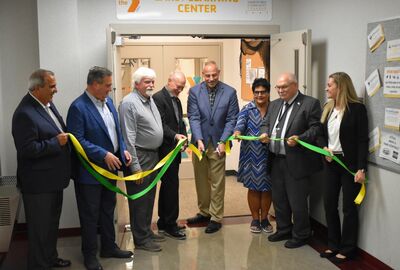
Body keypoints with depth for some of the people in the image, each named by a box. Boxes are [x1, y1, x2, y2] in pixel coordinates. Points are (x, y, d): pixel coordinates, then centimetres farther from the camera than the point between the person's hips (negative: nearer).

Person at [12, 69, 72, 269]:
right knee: (40, 227, 6)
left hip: (53, 178, 9)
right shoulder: (25, 113, -23)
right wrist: (56, 142, -22)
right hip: (38, 182, -9)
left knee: (52, 222, 24)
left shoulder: (47, 103, 6)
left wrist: (64, 138, 1)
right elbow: (28, 149, -27)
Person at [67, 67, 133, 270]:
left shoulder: (108, 101, 6)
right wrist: (104, 155, -25)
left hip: (110, 167, 8)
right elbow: (77, 140, -23)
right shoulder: (78, 107, -19)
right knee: (90, 215, 7)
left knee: (108, 210, 20)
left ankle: (109, 247, 36)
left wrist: (123, 149, 2)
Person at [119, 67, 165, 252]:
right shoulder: (129, 103, -16)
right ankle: (141, 239, 14)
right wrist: (135, 166, -21)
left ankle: (147, 231, 32)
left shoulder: (150, 100, 12)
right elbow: (128, 137, -20)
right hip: (140, 158, -9)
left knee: (149, 197, 18)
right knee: (139, 200, 2)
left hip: (153, 156, 9)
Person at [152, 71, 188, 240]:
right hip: (166, 149, -9)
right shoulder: (158, 98, -11)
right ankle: (170, 224, 4)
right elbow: (161, 124, -18)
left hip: (174, 150, 9)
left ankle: (164, 222, 25)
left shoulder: (176, 100, 17)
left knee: (167, 186, 15)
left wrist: (184, 137, 1)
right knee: (172, 186, -6)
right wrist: (175, 136, -28)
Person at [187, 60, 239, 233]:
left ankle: (216, 218, 12)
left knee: (217, 182, 2)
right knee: (201, 180, 13)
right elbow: (194, 117, -5)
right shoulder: (194, 91, -1)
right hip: (199, 142, 2)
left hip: (218, 143, -2)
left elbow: (231, 119, -4)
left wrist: (223, 142, -13)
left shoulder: (229, 92, -4)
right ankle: (204, 212, 28)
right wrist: (199, 140, -17)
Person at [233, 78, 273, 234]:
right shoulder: (247, 110, 2)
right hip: (252, 155, 0)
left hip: (268, 156, 1)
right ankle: (255, 219, 20)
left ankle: (264, 218, 24)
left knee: (266, 187, 8)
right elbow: (240, 122, -16)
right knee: (253, 187, 6)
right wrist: (237, 132, -37)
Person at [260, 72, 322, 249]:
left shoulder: (310, 103, -7)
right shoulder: (275, 104, 14)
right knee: (278, 199, 18)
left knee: (297, 201, 3)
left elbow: (316, 128, -12)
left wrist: (299, 138, -26)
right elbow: (266, 123, 17)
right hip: (276, 160, 7)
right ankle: (283, 230, 35)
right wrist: (264, 133, -5)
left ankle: (300, 235, 20)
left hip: (296, 162, -7)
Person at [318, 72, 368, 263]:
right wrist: (324, 148, -7)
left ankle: (347, 249, 16)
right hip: (331, 162, 6)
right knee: (329, 204, 8)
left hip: (350, 164, -6)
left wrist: (361, 169, -18)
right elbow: (322, 135, 15)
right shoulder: (328, 109, 9)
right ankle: (333, 245, 22)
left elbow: (362, 140, -12)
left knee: (349, 207, 3)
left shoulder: (357, 108, -9)